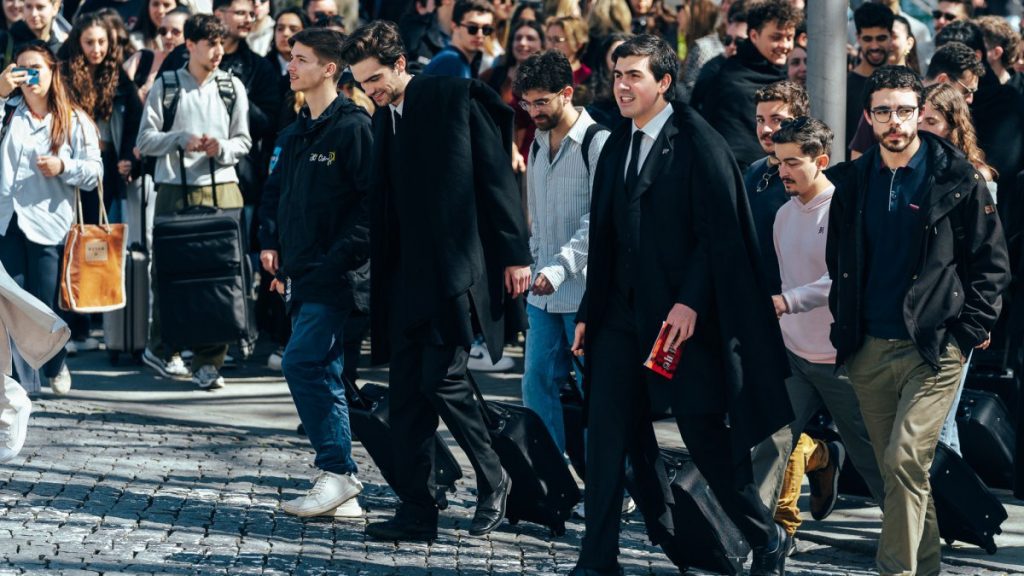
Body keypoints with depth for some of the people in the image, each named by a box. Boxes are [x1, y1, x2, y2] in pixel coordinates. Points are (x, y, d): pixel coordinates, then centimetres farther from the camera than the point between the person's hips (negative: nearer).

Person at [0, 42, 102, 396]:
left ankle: (55, 367, 29)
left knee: (45, 305, 2)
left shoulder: (75, 121, 7)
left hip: (47, 222, -2)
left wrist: (63, 166, -14)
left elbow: (94, 171, 3)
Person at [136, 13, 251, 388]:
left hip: (222, 189, 1)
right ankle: (161, 350, 21)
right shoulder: (165, 86, 3)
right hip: (175, 190, -1)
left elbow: (243, 141, 10)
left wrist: (221, 148, -10)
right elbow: (145, 141, 1)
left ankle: (209, 361, -2)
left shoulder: (232, 87, 8)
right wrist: (181, 139, -14)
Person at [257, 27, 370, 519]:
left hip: (333, 276, -9)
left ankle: (336, 471, -9)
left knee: (303, 363, -16)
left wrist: (342, 255, -20)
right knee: (323, 375, 8)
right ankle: (342, 493, 12)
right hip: (301, 276, 9)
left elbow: (372, 200, -16)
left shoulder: (352, 128, -10)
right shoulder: (298, 133, 17)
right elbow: (278, 194, 25)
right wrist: (270, 242, 10)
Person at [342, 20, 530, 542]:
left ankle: (492, 480, 8)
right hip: (407, 274, 7)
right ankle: (415, 509, 9)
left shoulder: (455, 98, -6)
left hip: (458, 267, -7)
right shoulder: (383, 119, 14)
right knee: (407, 391, 4)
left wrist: (514, 253, -10)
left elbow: (497, 176, -7)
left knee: (441, 378, -12)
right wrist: (379, 279, 10)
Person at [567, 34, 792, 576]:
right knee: (608, 430, 1)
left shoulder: (699, 144, -9)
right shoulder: (616, 147, 12)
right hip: (622, 309, 6)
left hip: (683, 313, -6)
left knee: (703, 431, 0)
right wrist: (589, 311, 14)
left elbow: (719, 233, -14)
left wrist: (690, 303, -21)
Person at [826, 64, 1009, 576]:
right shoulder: (852, 181, 8)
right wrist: (845, 326, 12)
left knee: (904, 460, -17)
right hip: (869, 350, 5)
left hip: (935, 349, -5)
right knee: (894, 470, 10)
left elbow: (991, 262, -1)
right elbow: (837, 260, 20)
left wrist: (969, 331, -7)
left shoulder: (958, 180, -4)